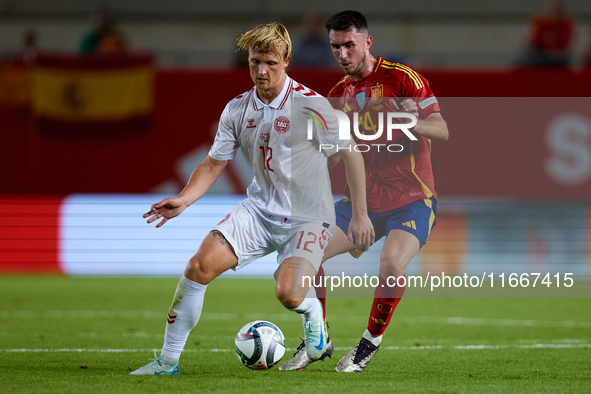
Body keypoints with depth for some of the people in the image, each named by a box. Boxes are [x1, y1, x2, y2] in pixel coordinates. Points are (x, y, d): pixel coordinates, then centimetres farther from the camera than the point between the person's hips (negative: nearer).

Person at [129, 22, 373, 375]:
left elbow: (350, 152, -7)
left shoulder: (311, 105, -15)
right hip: (259, 209, 4)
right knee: (200, 266, -15)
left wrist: (360, 214, -8)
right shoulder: (237, 110, 0)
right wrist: (183, 200, -10)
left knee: (288, 294, -26)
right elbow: (214, 164, 7)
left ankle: (315, 320, 14)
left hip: (307, 216, -4)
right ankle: (168, 361, -6)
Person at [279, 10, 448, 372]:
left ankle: (371, 343, -9)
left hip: (412, 198, -6)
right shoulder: (339, 94, 10)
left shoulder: (400, 77, -8)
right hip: (363, 199, 6)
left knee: (392, 263, -32)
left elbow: (442, 130, -13)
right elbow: (331, 160, 15)